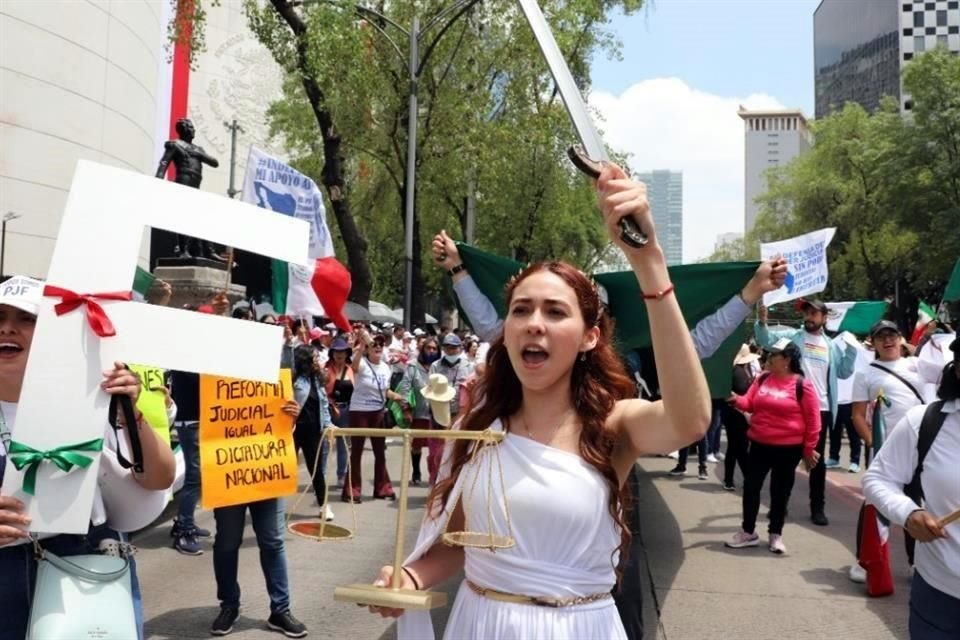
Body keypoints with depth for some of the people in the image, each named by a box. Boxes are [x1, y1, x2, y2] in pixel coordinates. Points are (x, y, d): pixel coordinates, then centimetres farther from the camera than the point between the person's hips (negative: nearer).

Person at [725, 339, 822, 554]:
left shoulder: (802, 385, -10)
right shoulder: (762, 379, 4)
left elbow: (813, 420, -6)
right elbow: (750, 404, 3)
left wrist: (809, 449, -5)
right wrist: (736, 400, -20)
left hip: (789, 448, -4)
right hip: (759, 445, 4)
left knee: (780, 491, 8)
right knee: (751, 486, 7)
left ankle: (776, 535, 23)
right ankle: (748, 532, 20)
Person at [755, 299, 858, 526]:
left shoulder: (833, 345, 11)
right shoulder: (792, 336, 3)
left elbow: (844, 372, 10)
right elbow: (766, 339, -9)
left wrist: (851, 348, -1)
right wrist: (762, 322, -28)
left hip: (820, 409, 2)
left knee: (818, 459, 10)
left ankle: (818, 507, 18)